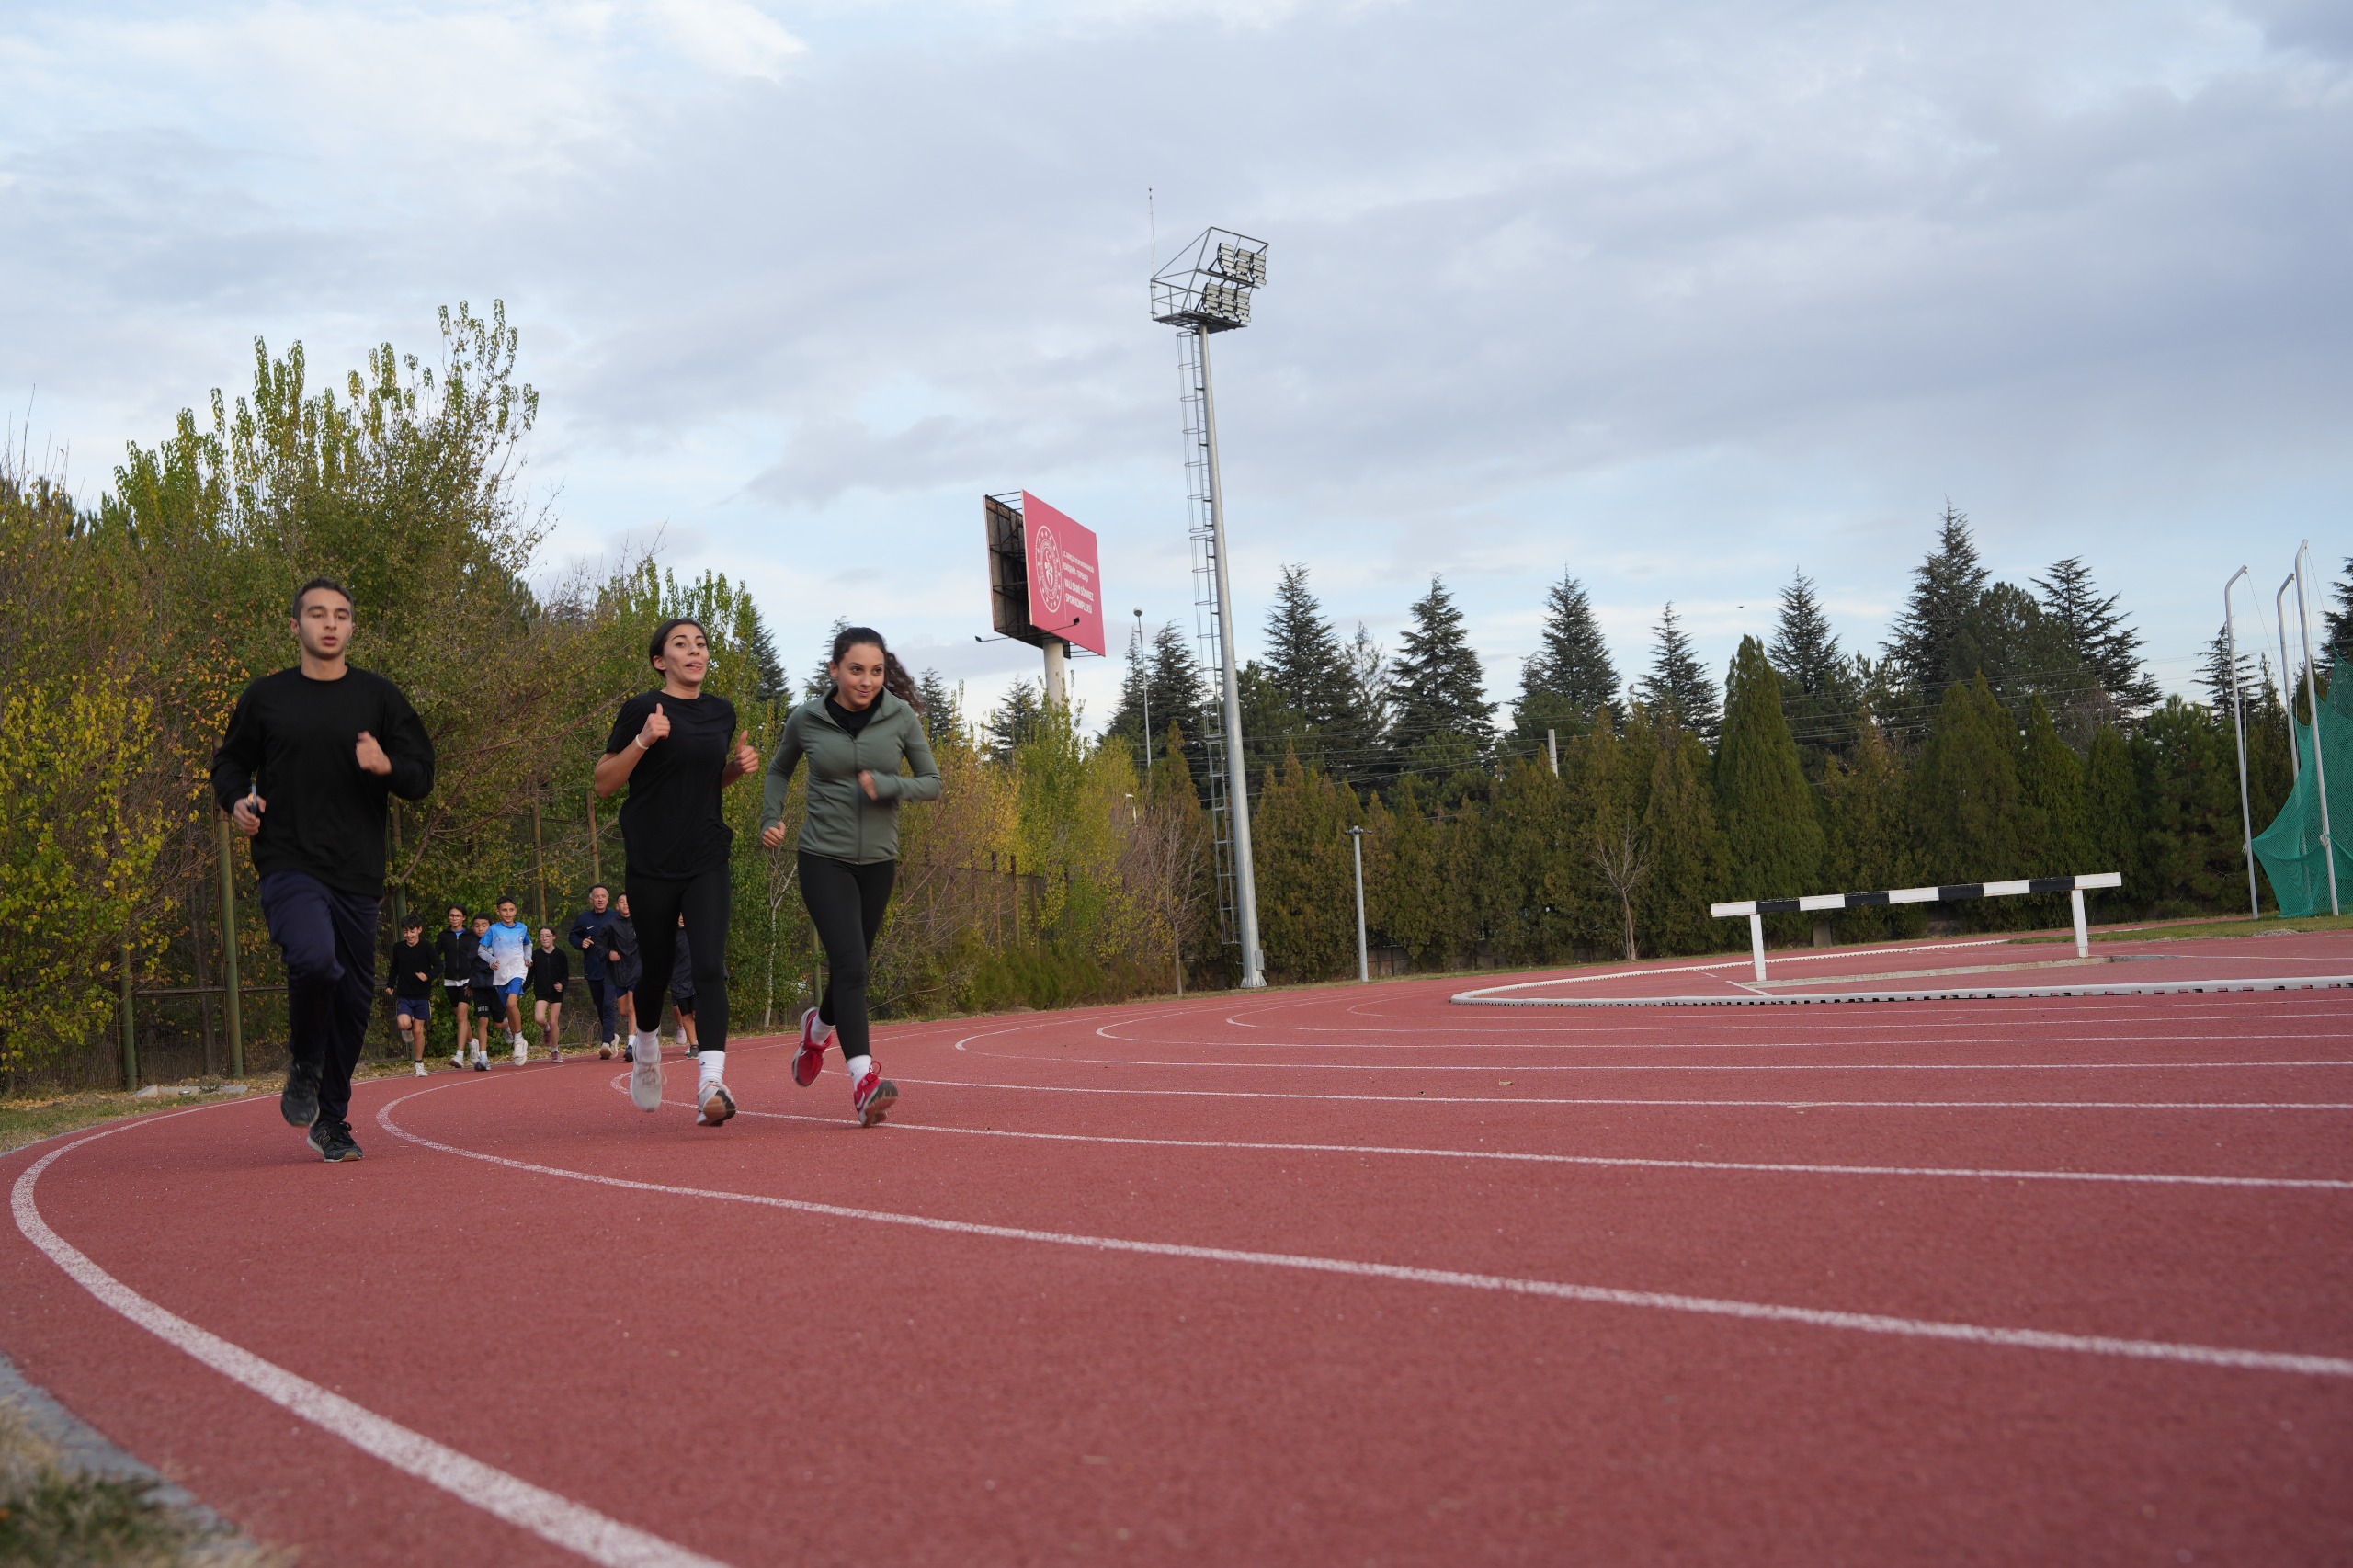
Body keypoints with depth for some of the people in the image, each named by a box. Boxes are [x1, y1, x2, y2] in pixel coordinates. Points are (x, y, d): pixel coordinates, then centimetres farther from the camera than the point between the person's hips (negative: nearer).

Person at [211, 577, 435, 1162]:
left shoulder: (378, 696, 7)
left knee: (353, 996, 8)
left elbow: (423, 775, 7)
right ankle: (305, 1066, 1)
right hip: (288, 866, -2)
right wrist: (237, 799, -3)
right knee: (314, 960, -28)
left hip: (358, 873, 2)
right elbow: (229, 762, 19)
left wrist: (387, 765, -15)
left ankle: (331, 1120, 27)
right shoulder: (265, 696, 7)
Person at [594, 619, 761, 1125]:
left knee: (710, 967, -14)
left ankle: (711, 1084, -25)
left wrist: (739, 766, 4)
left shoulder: (722, 713, 11)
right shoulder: (642, 710, -4)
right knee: (656, 966, 10)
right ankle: (646, 1049, 40)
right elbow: (604, 782, -3)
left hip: (707, 860, 2)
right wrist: (643, 741, -17)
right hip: (650, 862, -2)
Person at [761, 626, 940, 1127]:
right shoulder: (806, 719, -4)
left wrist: (888, 786, -17)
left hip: (877, 861, 3)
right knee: (849, 963, -19)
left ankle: (819, 1026, 49)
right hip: (823, 859, -3)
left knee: (852, 967, 15)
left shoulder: (901, 716, -4)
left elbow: (932, 783, 2)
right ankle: (864, 1081, -26)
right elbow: (779, 771, 16)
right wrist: (771, 820, 2)